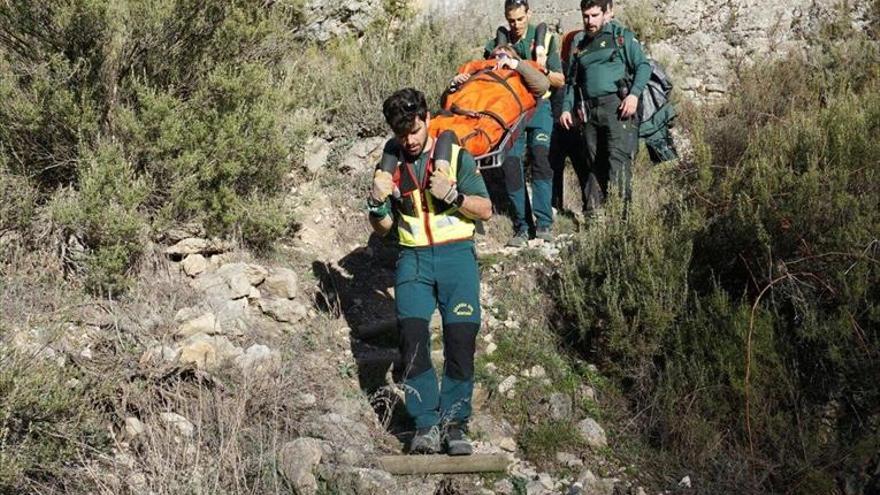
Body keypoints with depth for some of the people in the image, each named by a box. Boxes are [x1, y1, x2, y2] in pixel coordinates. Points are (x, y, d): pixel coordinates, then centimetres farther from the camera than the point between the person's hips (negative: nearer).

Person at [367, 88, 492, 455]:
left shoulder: (456, 157, 6)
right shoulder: (390, 165, 13)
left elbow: (486, 210, 5)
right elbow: (382, 229, 17)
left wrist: (452, 195, -12)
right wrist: (377, 202, -4)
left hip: (456, 253, -1)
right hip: (414, 259, 1)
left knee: (462, 333, -16)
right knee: (412, 332, -20)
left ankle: (455, 421, -2)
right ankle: (426, 422, -11)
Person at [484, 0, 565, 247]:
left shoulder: (544, 38, 7)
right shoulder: (497, 43, 11)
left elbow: (560, 81, 7)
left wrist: (542, 70, -12)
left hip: (538, 108, -2)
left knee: (541, 156, -19)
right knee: (510, 163, -9)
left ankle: (544, 222, -17)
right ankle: (521, 226, 0)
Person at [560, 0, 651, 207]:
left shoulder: (621, 36, 8)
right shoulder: (580, 46, 23)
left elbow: (644, 66, 1)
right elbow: (572, 81, 28)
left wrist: (634, 94, -15)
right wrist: (566, 108, 13)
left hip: (617, 106, -6)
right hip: (590, 111, 6)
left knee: (618, 157, -17)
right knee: (595, 164, 5)